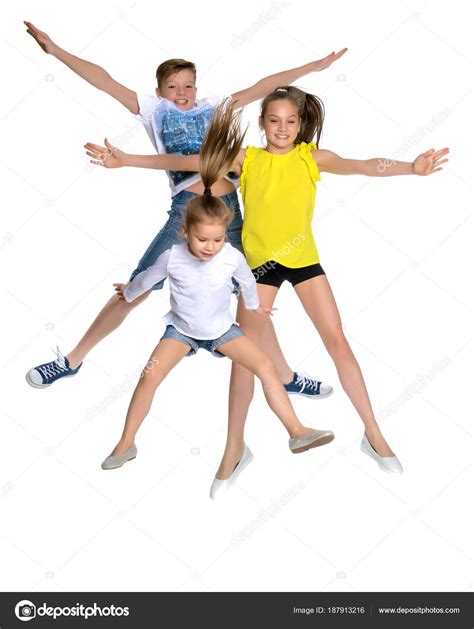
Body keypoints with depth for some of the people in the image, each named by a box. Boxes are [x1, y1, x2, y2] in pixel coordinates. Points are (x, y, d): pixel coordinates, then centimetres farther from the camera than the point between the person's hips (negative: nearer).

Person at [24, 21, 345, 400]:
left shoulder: (213, 108, 19)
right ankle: (73, 360, 11)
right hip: (186, 210, -3)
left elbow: (263, 87, 19)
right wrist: (57, 51, -1)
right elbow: (105, 81, 6)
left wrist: (313, 67, 21)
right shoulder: (155, 109, 13)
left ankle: (286, 376, 21)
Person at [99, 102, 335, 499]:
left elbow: (247, 280, 3)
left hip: (222, 329, 1)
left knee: (267, 367, -15)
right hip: (181, 329, -1)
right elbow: (147, 279, -1)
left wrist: (255, 307, 21)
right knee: (149, 377, -19)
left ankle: (297, 434, -9)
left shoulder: (233, 257, -21)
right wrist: (127, 294, 19)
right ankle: (126, 445, -3)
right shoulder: (172, 258, -24)